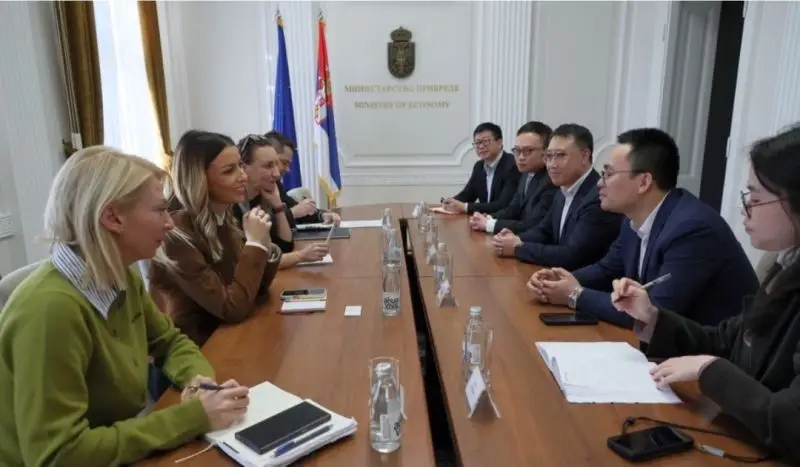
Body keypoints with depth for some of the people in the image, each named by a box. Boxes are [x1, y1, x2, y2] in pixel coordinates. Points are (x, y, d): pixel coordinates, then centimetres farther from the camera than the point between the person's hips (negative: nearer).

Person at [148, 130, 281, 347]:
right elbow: (232, 309, -23)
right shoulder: (176, 233, -21)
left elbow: (253, 295, 3)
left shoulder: (226, 220, 0)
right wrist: (255, 243, -18)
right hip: (194, 350, -6)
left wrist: (265, 247, -13)